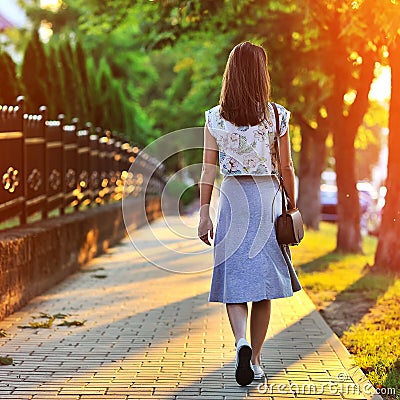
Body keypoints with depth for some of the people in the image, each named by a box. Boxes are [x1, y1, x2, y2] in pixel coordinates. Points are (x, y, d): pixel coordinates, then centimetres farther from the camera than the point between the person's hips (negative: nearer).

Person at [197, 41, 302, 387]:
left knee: (234, 280, 6)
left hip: (231, 198, 0)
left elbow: (208, 169, -3)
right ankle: (255, 359, 14)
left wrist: (204, 214, 1)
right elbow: (286, 168, -1)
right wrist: (292, 208, 10)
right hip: (267, 198, 0)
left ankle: (242, 342, -19)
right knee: (263, 283, 9)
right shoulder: (277, 116, -4)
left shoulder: (215, 118, -1)